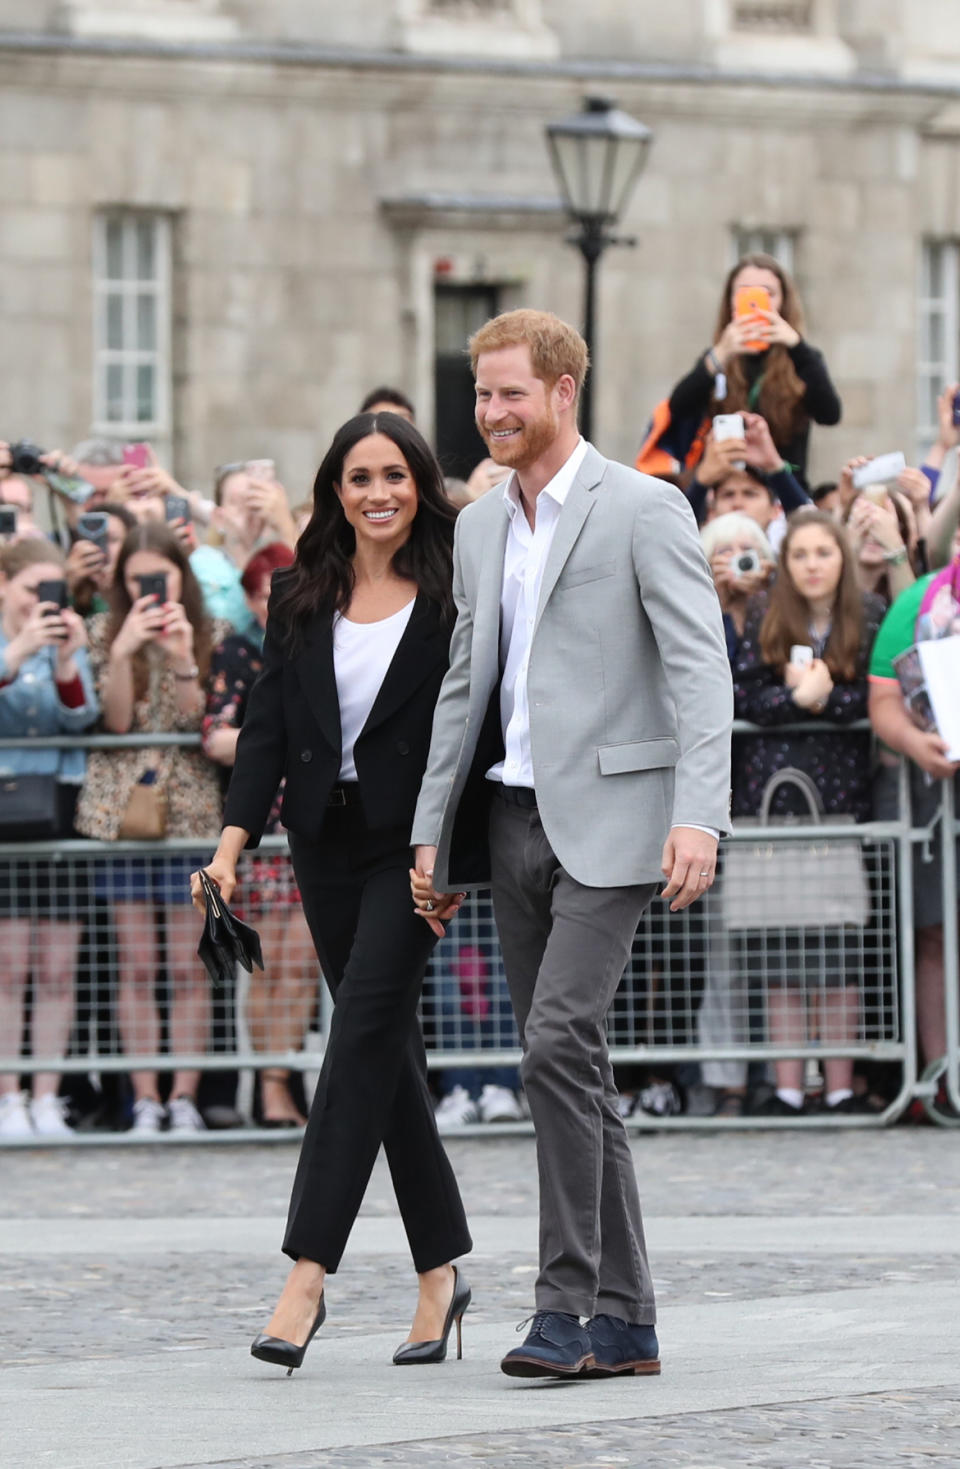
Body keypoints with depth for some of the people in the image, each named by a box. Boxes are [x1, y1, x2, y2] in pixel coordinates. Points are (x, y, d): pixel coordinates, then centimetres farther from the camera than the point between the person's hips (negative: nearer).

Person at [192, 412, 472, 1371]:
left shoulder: (454, 598, -3)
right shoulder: (301, 598, 10)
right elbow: (268, 723, 8)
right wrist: (236, 834, -3)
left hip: (412, 841, -5)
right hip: (327, 842, 5)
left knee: (364, 1032, -13)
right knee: (387, 1047, 8)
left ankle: (308, 1273, -18)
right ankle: (439, 1271, 16)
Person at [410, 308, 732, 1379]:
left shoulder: (643, 510, -6)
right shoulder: (479, 528, 16)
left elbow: (700, 669, -12)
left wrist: (698, 814, -23)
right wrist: (432, 833, 16)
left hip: (607, 817, -7)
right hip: (513, 818, 7)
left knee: (557, 1042, -18)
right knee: (566, 1066, 7)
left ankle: (569, 1306, -14)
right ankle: (623, 1322, 11)